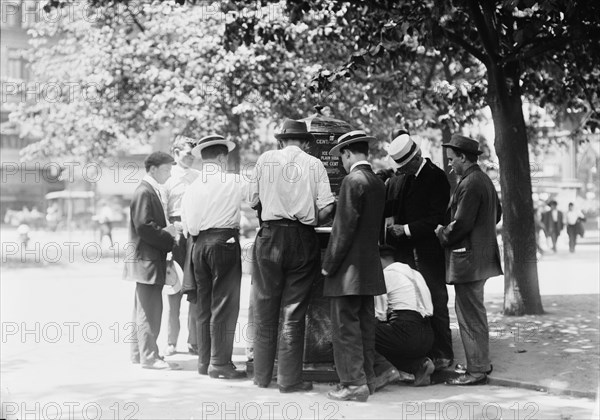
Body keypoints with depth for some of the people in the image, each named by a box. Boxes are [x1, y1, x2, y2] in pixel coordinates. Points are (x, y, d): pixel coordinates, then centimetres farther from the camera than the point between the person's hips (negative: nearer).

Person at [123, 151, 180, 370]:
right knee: (150, 309, -7)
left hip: (148, 260, 10)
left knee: (143, 309, 15)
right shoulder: (144, 192, -15)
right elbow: (144, 227, -22)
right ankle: (149, 356, -4)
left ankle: (139, 353, 22)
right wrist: (168, 238, -15)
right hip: (146, 260, -10)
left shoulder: (151, 191, 17)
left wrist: (168, 231, 5)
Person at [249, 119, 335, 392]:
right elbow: (326, 208, -5)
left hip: (271, 236, 1)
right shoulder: (314, 165, 1)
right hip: (303, 238, 0)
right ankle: (289, 379, 5)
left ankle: (262, 375, 17)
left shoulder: (265, 159, 2)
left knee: (265, 309, 9)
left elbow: (253, 201, 4)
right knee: (293, 312, 4)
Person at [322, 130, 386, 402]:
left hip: (349, 268, -9)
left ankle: (353, 384, -4)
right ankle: (366, 379, 19)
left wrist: (329, 264, -10)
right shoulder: (378, 183, 12)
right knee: (365, 325, 13)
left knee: (345, 327, -4)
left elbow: (344, 227, -16)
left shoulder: (353, 181, -14)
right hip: (370, 267, 9)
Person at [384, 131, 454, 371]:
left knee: (436, 302, 1)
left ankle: (442, 355, 9)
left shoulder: (437, 178, -6)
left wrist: (406, 229, -16)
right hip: (404, 252, 5)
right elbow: (385, 208, 14)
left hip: (429, 252, -5)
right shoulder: (397, 179, 11)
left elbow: (435, 218, -12)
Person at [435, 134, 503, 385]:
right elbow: (496, 214, 22)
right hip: (483, 255, 10)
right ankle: (481, 362, 28)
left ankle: (477, 371, -1)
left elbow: (461, 224, -22)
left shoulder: (469, 184, -19)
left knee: (470, 314, -5)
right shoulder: (484, 180, 13)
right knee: (475, 311, 19)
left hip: (468, 259, -10)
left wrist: (442, 234, -6)